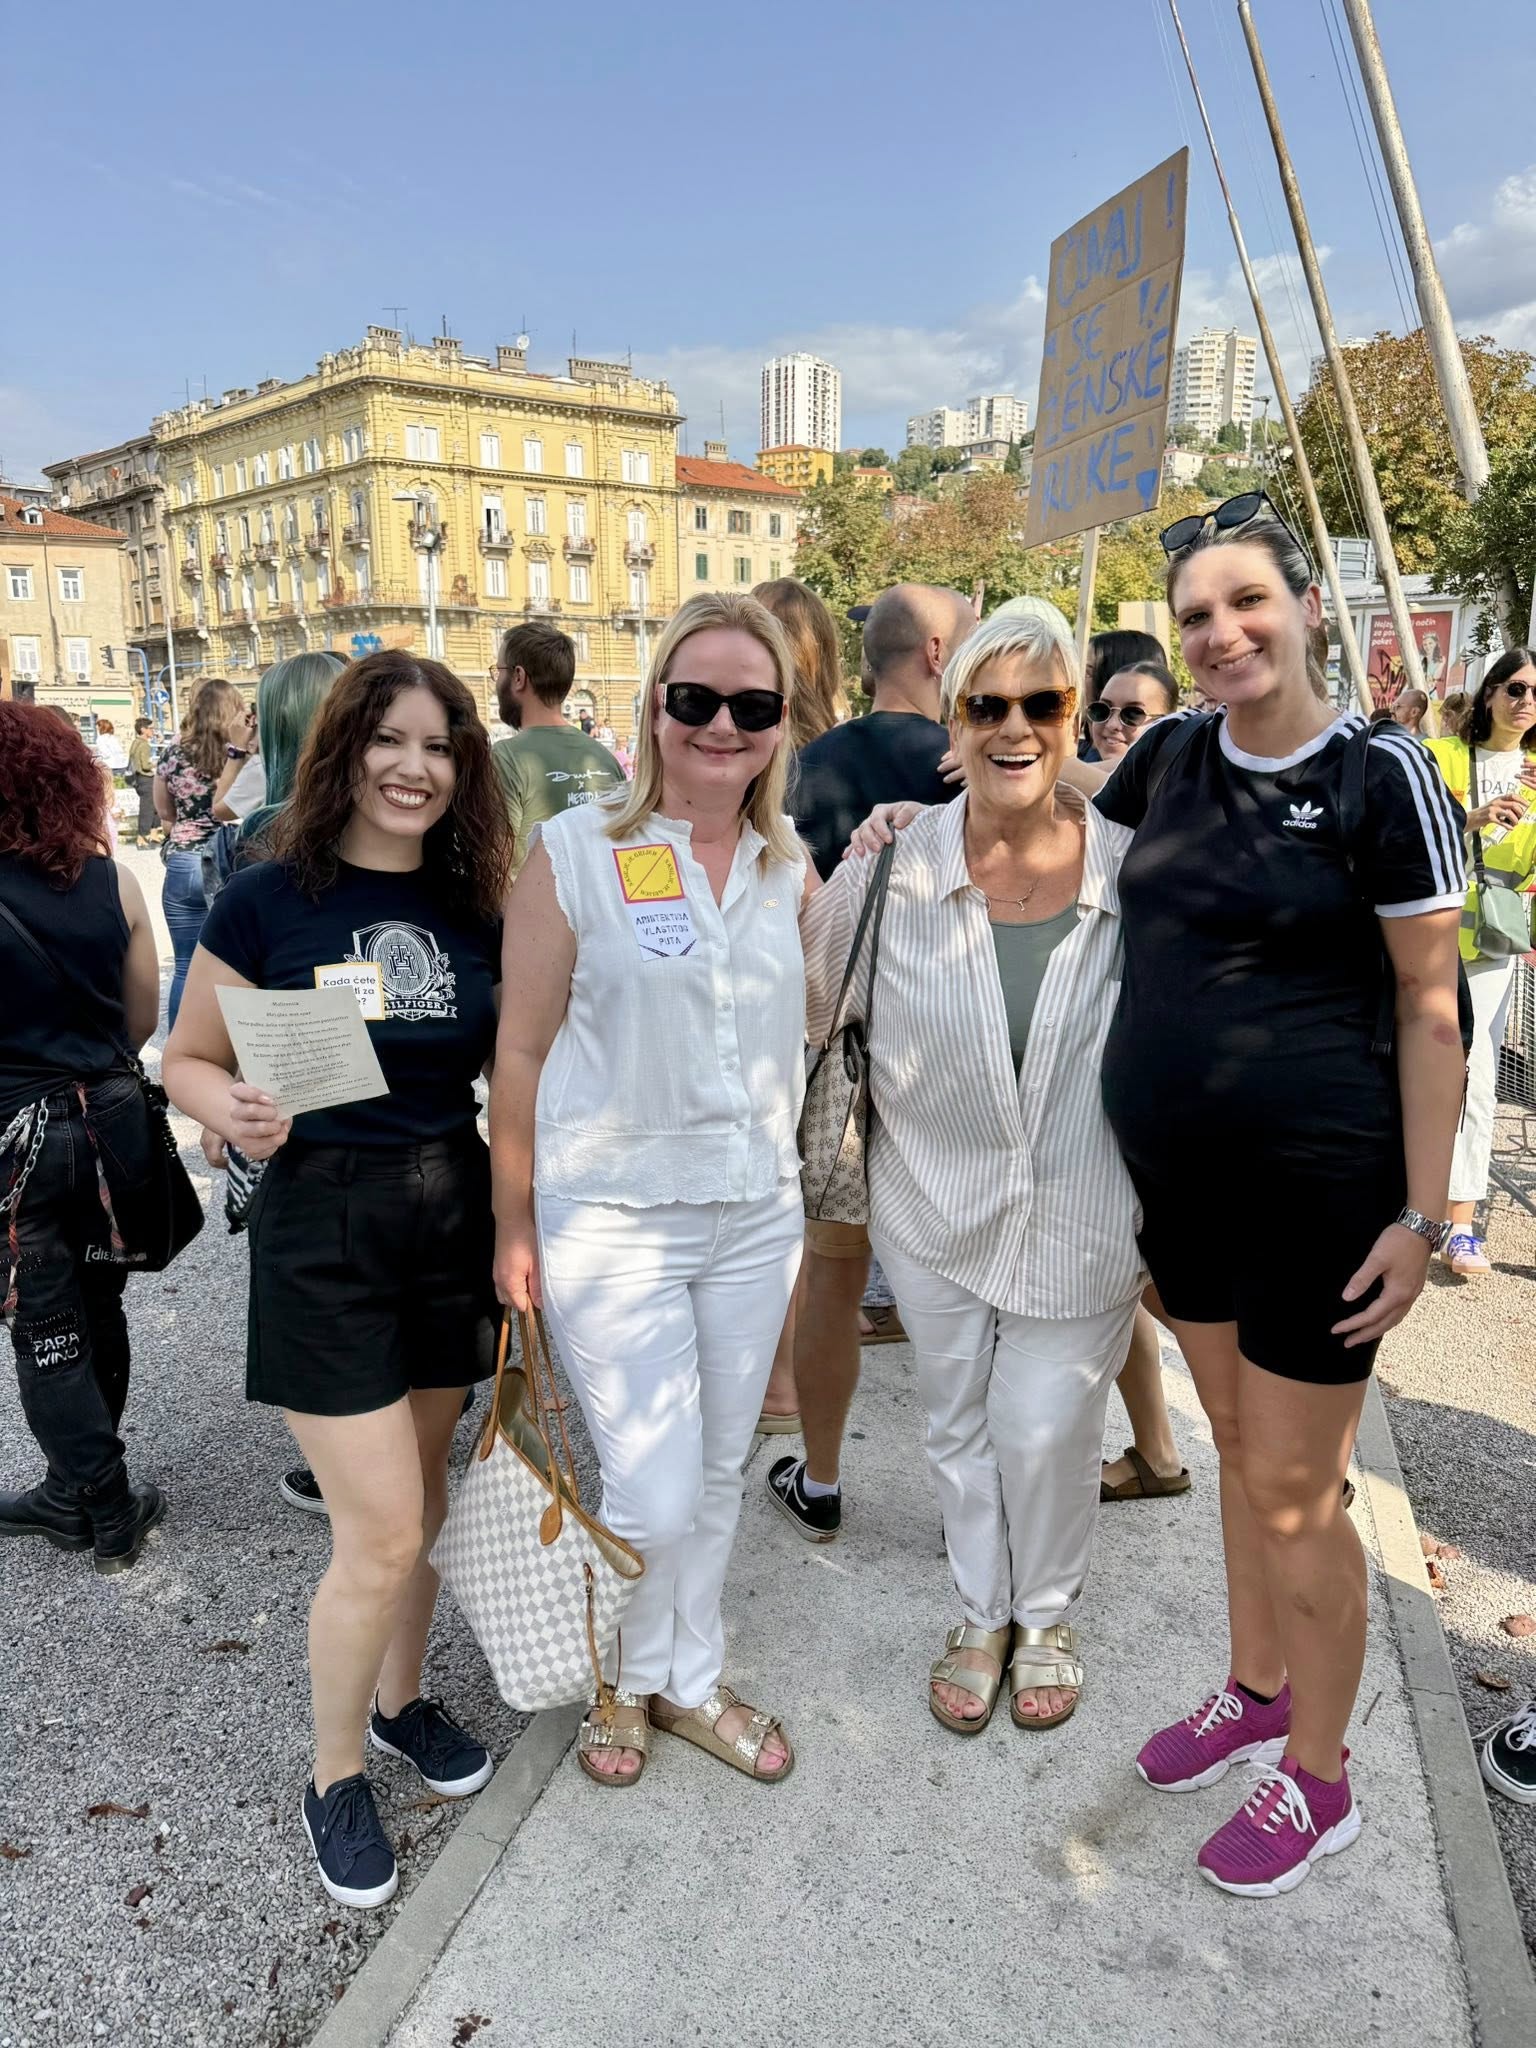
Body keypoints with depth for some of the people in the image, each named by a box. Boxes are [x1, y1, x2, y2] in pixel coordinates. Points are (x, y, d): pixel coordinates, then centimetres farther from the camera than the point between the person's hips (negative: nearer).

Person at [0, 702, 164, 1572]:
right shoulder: (113, 882, -2)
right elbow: (144, 1018, 5)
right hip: (109, 1112, 5)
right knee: (96, 1311, 18)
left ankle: (109, 1514, 19)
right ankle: (78, 1491, 34)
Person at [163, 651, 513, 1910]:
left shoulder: (476, 908, 1)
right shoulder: (268, 900, -9)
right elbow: (189, 1060, -1)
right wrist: (234, 1114, -22)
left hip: (453, 1216, 4)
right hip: (322, 1226, -4)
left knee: (423, 1493, 18)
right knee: (381, 1534, -2)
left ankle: (401, 1699, 44)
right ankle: (335, 1776, 25)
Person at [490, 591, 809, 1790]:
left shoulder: (791, 866, 4)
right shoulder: (575, 853, -9)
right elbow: (523, 1048, -6)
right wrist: (516, 1225, -3)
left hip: (756, 1217, 5)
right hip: (612, 1221, -4)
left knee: (718, 1475, 18)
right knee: (654, 1500, 0)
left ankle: (692, 1680, 42)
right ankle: (625, 1680, 33)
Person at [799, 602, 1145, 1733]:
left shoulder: (1137, 869, -10)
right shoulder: (895, 866, -11)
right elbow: (809, 1006, 2)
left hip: (1080, 1218, -1)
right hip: (937, 1206, 1)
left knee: (1048, 1431, 10)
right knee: (960, 1425, 18)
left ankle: (1047, 1616, 41)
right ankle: (981, 1617, 44)